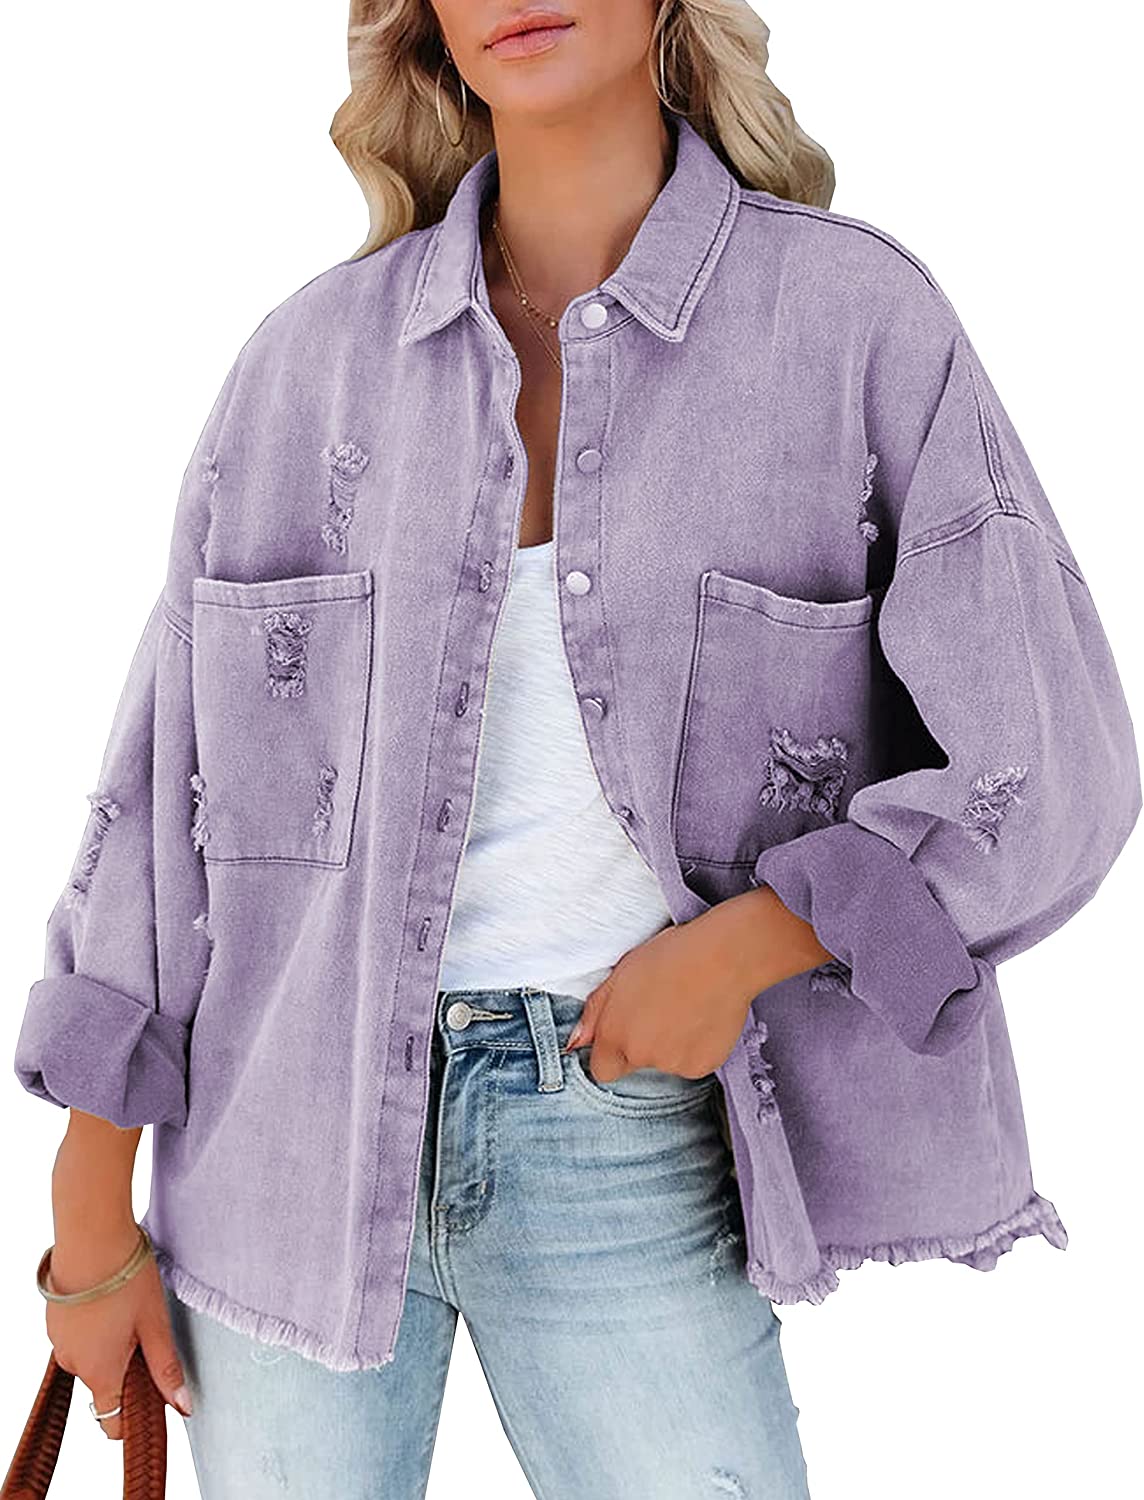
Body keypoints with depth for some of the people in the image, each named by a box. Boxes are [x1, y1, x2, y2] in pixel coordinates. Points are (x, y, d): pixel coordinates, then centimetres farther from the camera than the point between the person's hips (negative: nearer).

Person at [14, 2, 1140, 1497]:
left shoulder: (857, 312, -6)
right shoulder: (314, 349, 1)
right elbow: (166, 780, 3)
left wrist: (743, 941, -14)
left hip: (623, 1140, -1)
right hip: (297, 1118, 2)